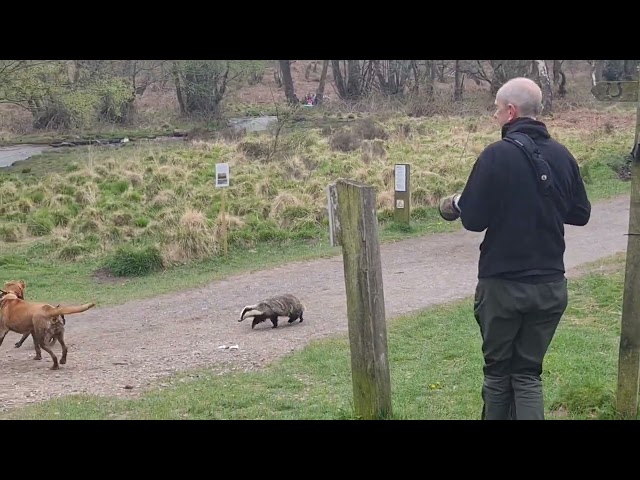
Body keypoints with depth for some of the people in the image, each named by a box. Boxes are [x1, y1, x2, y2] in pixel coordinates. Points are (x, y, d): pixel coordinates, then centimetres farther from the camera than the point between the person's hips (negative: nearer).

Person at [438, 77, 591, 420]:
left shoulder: (496, 156, -14)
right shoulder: (562, 156, 0)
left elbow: (473, 220, -12)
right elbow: (581, 214, 10)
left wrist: (458, 203, 8)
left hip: (502, 285, -4)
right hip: (551, 285, 4)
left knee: (498, 371, 13)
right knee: (528, 373, 11)